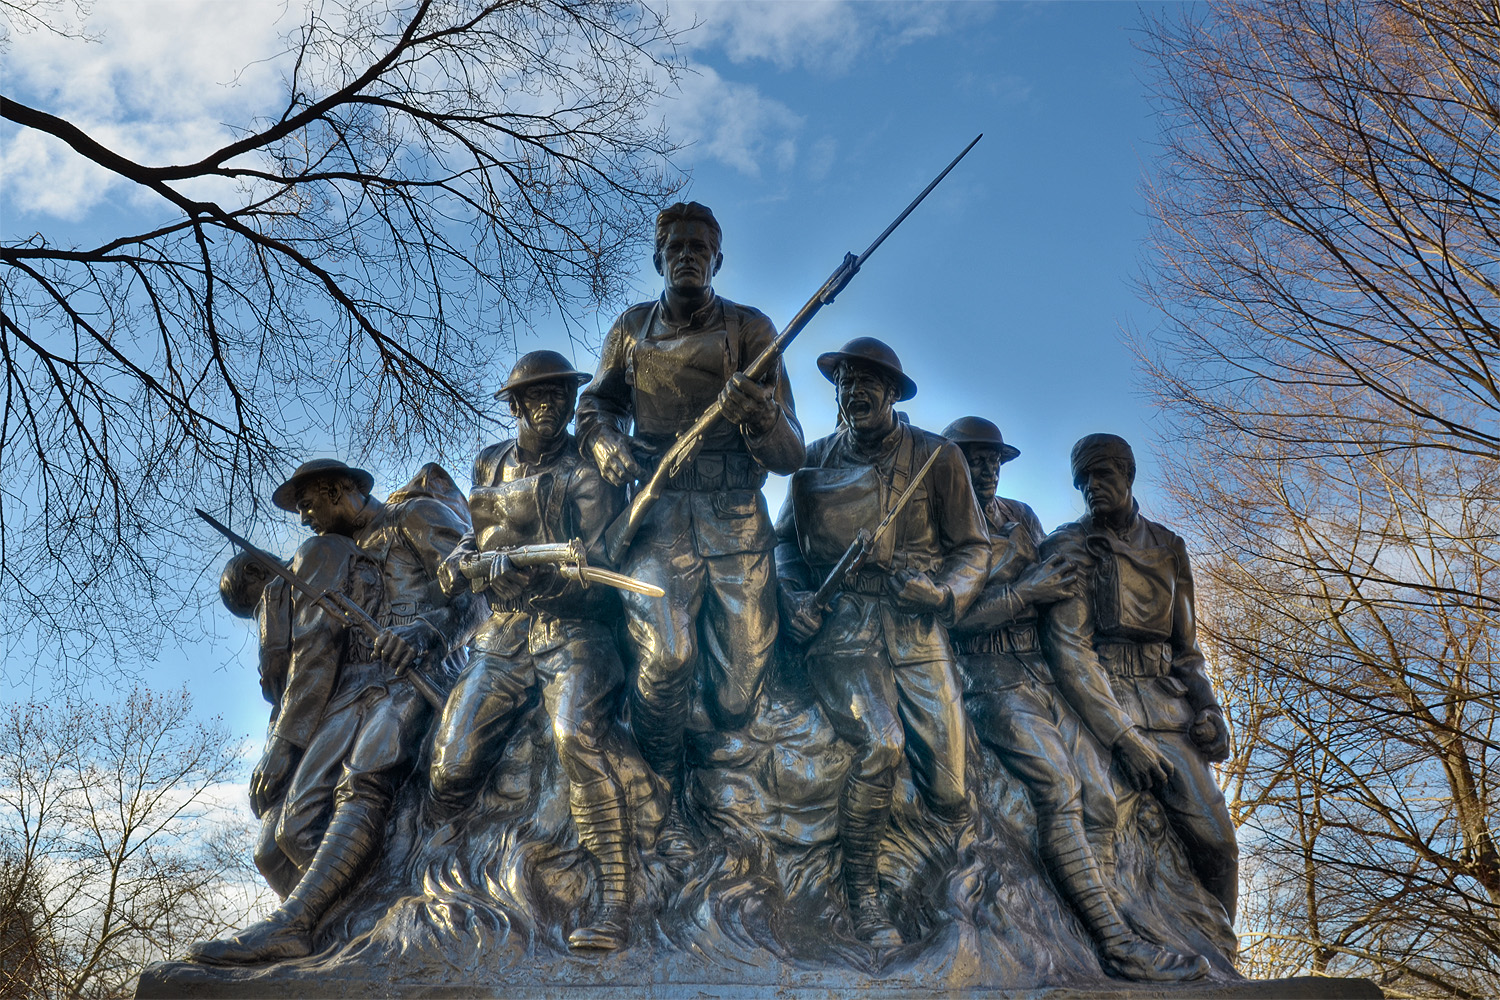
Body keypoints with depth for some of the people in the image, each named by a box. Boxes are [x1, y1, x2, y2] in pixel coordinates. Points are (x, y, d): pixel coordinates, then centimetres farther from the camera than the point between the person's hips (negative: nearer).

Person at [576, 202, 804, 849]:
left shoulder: (750, 329, 5)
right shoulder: (631, 330, 13)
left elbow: (790, 456, 0)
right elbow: (595, 407, 26)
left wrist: (763, 419, -23)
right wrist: (610, 446, 3)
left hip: (737, 519, 0)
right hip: (658, 512, 0)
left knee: (737, 698, -4)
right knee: (665, 657, -23)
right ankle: (662, 796, 1)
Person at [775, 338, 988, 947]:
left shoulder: (936, 457, 6)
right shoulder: (816, 461, 11)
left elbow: (973, 547, 9)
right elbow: (786, 538, 21)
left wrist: (946, 593, -11)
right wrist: (794, 594, 2)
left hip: (917, 630, 1)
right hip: (842, 628, 0)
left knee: (948, 798, -8)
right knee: (881, 744, -26)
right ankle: (860, 886, -7)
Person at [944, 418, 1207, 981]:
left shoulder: (1021, 518, 21)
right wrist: (1023, 592, -12)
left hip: (1048, 674, 7)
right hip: (993, 680, -6)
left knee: (1098, 797, -11)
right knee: (1057, 786, -25)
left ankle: (1091, 939, -10)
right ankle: (1118, 944, -25)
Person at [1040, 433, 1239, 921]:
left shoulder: (1167, 548, 18)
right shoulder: (1069, 548, 2)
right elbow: (1069, 651, -8)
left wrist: (1207, 708, 4)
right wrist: (1122, 736, -18)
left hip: (1166, 703, 4)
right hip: (1099, 703, -4)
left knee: (1216, 840, -9)